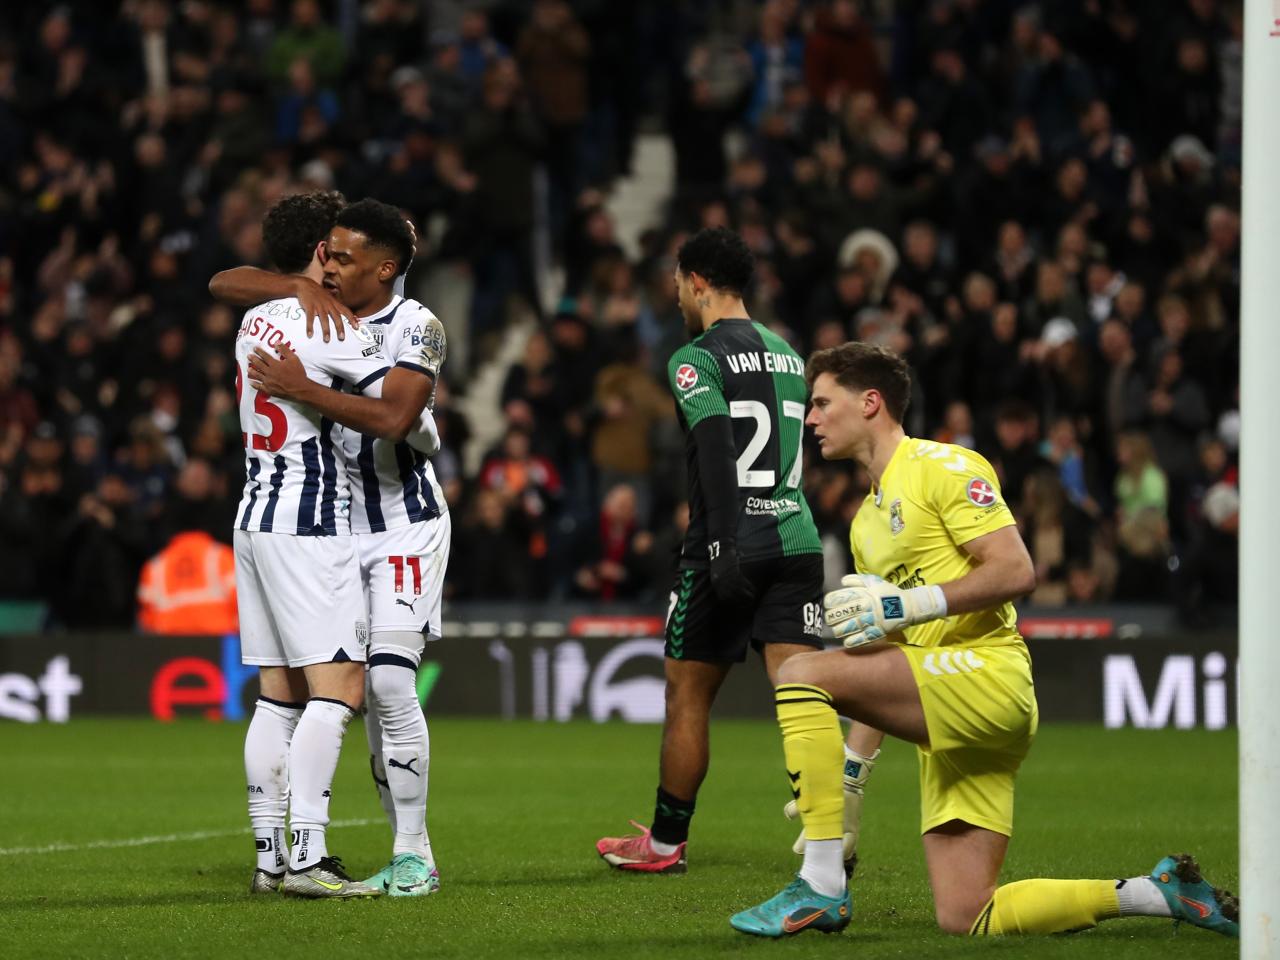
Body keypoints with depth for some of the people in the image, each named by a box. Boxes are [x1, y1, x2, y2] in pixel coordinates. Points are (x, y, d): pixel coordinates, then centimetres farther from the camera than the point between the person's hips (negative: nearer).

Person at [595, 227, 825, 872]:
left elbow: (717, 450, -19)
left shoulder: (697, 359, -5)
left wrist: (725, 548, -26)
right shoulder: (786, 354, 18)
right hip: (797, 540, 5)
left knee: (688, 696, 9)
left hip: (730, 548, -5)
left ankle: (666, 842, 19)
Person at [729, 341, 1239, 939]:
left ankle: (820, 889, -22)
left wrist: (907, 605, -18)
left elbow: (1017, 573, -15)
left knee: (800, 672, -21)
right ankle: (1160, 893, 9)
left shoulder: (941, 466, -3)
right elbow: (878, 651, 25)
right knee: (966, 921, -2)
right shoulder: (867, 519, 25)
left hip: (987, 675, -9)